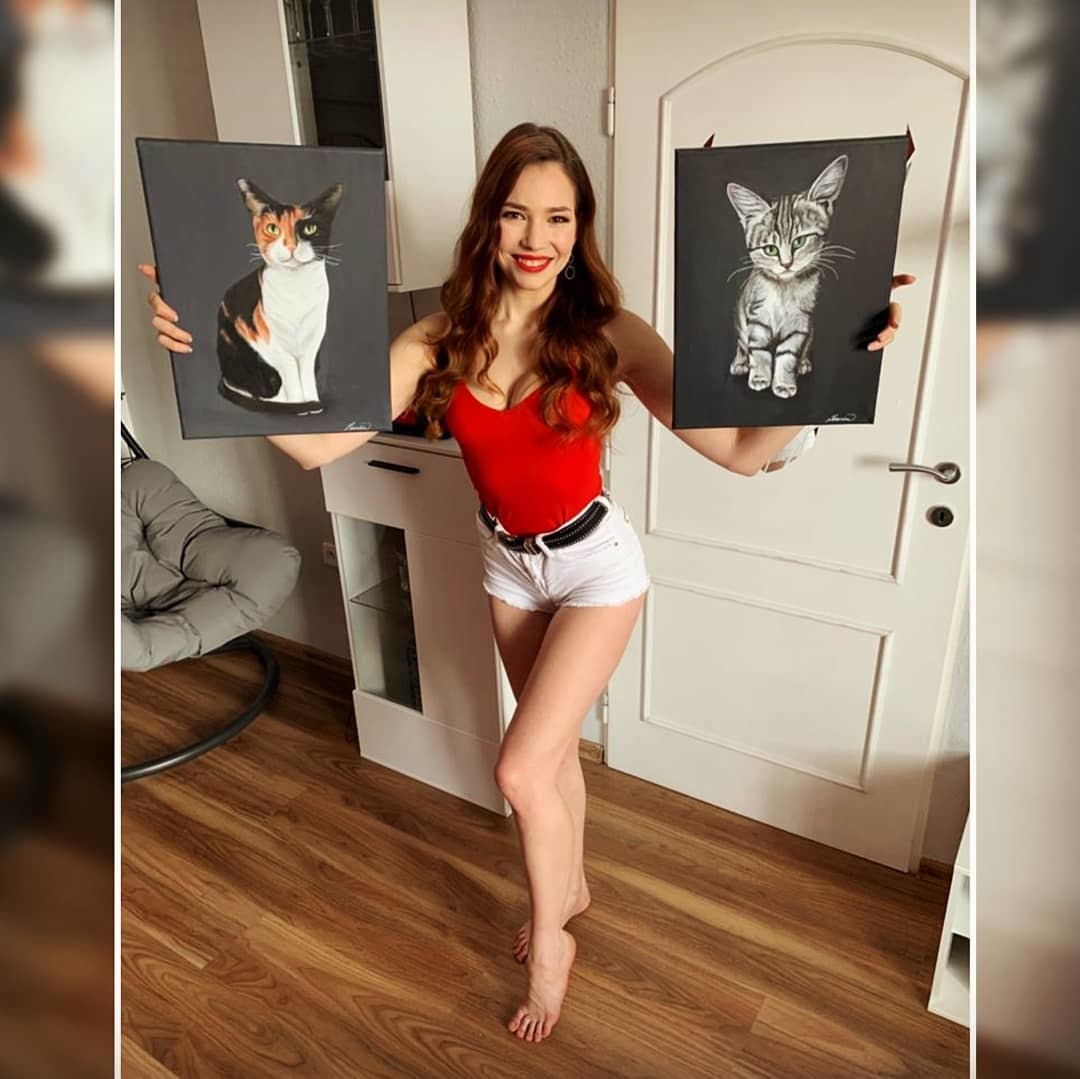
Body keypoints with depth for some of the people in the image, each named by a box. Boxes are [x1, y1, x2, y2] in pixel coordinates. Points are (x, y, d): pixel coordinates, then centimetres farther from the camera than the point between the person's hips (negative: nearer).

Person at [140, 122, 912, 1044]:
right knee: (554, 744, 22)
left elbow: (741, 451, -26)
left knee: (521, 767, -6)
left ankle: (549, 942, 25)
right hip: (507, 562, 4)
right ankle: (572, 885, 50)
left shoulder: (606, 334, -20)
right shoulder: (443, 340, -12)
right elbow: (319, 445, -18)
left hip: (595, 563, -4)